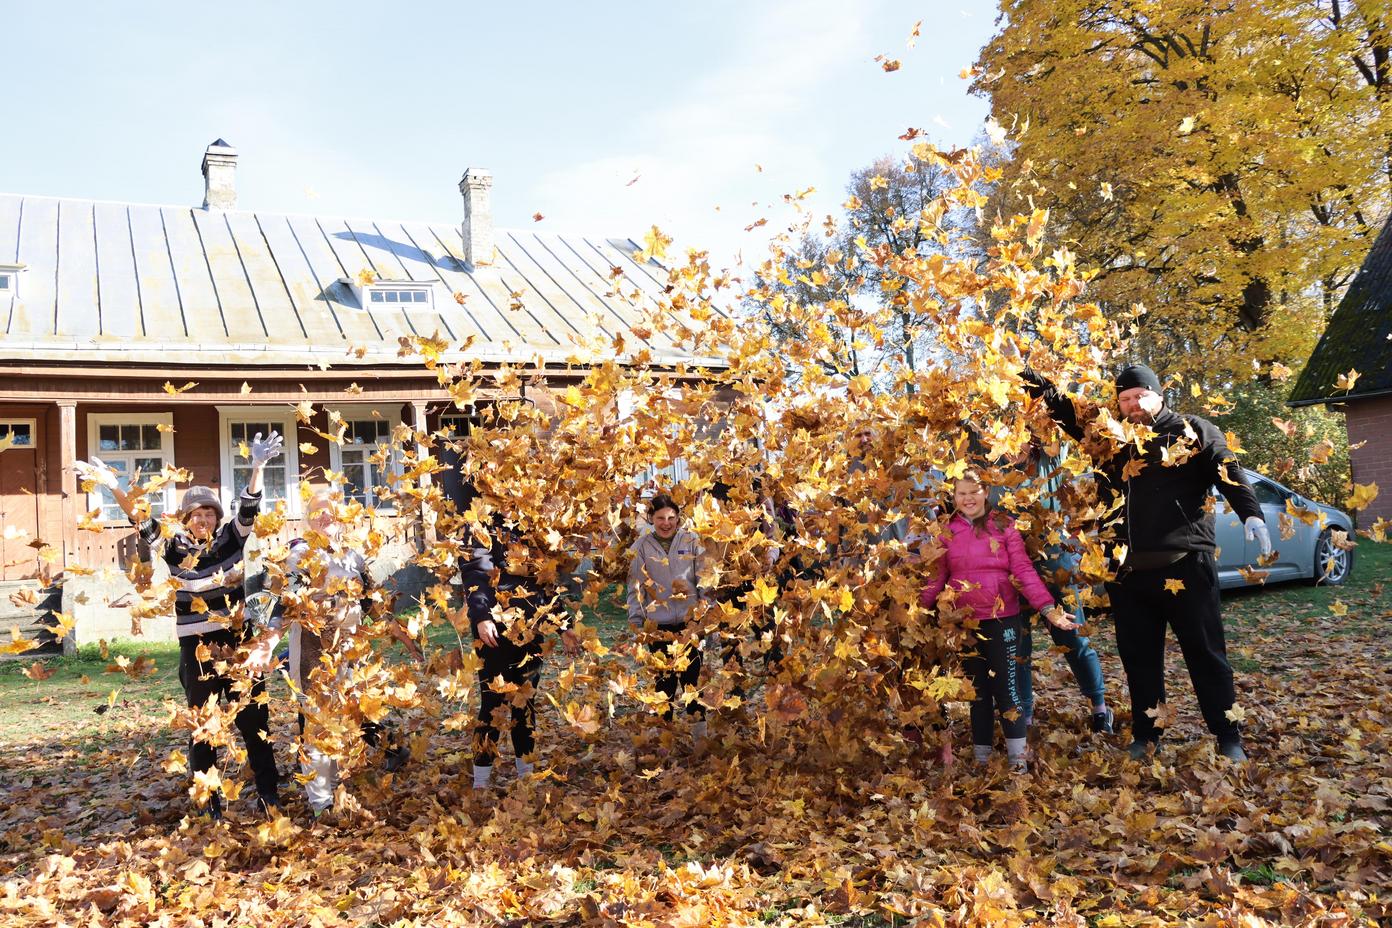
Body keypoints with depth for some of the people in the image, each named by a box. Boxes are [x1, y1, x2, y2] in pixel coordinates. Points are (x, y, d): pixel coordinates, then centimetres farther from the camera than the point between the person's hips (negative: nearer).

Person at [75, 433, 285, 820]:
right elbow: (143, 523, -12)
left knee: (254, 721, 5)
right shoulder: (175, 548, -1)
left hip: (238, 646, 0)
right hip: (196, 651, 0)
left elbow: (249, 507, -13)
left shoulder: (231, 540, 0)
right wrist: (115, 488, -27)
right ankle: (210, 802, 21)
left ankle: (269, 794, 14)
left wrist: (257, 467, -29)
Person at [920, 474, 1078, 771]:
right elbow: (937, 577, 5)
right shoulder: (948, 531, 5)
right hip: (964, 622, 2)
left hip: (1002, 618, -2)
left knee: (1007, 685, 1)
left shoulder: (1003, 526, -1)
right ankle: (981, 756, 23)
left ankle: (1018, 757, 12)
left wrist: (1048, 608, -16)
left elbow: (1024, 570, -6)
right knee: (978, 689, 12)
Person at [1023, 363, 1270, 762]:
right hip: (1128, 570, 4)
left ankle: (1229, 738, 13)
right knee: (1138, 657, 12)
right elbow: (1063, 409, 17)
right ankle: (1145, 736, 24)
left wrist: (1252, 515, -23)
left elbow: (1229, 472, -8)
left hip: (1185, 565, -4)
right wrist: (1028, 374, 7)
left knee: (1206, 654, 3)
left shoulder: (1192, 431, 2)